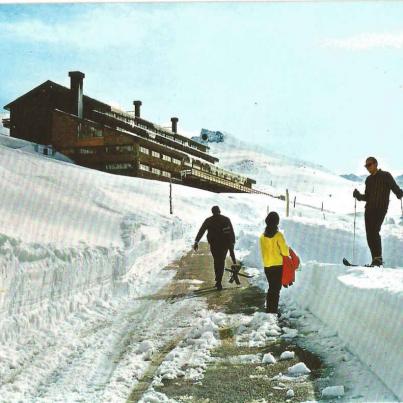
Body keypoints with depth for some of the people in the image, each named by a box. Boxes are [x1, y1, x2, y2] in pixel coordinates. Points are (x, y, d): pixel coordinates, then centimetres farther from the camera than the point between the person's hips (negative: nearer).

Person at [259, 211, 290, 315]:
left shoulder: (262, 236, 2)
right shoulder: (278, 235, -14)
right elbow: (285, 252, -12)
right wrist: (287, 249, 9)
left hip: (267, 266, 5)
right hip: (278, 266, -5)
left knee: (271, 288, 19)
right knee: (276, 289, 2)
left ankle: (269, 309, 23)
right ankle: (273, 311, 2)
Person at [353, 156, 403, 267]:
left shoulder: (386, 176, 2)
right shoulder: (368, 180, 20)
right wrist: (358, 196, 4)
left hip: (381, 209, -6)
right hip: (369, 209, 6)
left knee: (374, 231, -19)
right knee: (369, 234, 0)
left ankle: (378, 258, -15)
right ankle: (375, 259, 5)